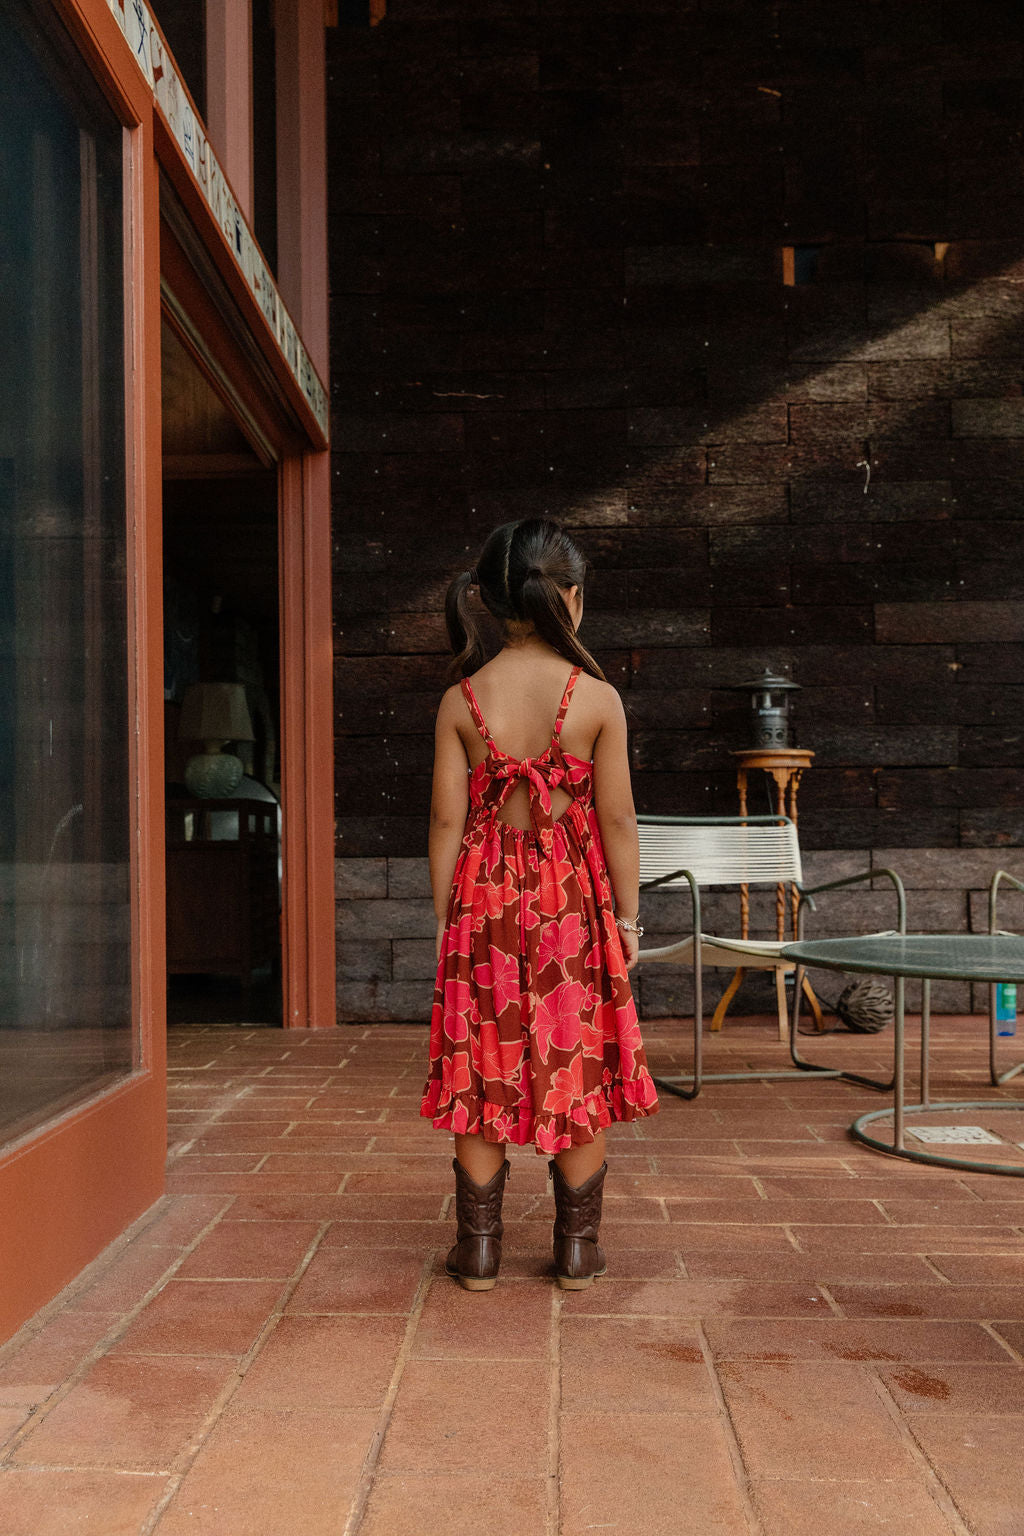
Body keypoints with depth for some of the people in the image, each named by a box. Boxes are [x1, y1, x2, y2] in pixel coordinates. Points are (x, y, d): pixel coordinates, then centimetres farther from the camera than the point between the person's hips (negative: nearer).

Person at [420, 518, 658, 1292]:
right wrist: (627, 916, 4)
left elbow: (447, 819, -3)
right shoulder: (598, 697, -8)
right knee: (578, 1073, 11)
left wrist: (444, 917, 6)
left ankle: (479, 1251, 19)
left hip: (485, 904, 1)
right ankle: (578, 1249, 21)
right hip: (573, 905, -1)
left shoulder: (461, 701, -4)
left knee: (484, 1077, 11)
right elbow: (617, 820, -6)